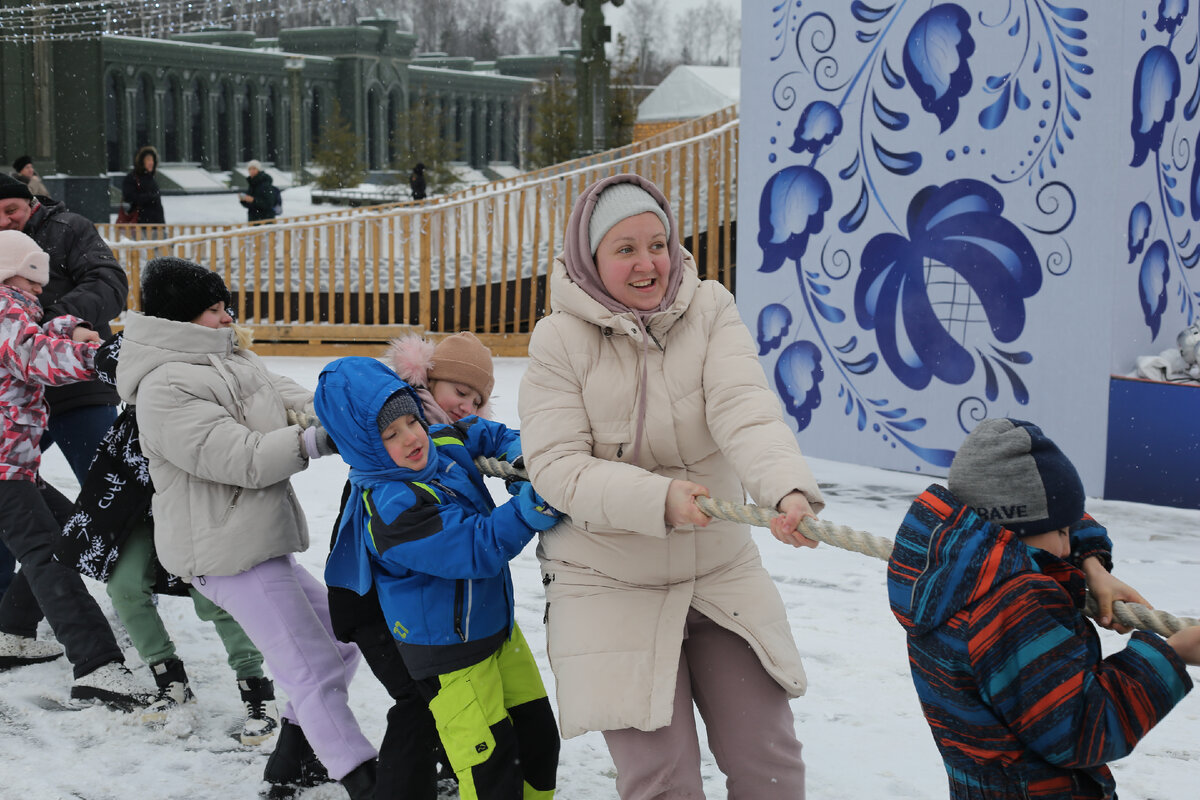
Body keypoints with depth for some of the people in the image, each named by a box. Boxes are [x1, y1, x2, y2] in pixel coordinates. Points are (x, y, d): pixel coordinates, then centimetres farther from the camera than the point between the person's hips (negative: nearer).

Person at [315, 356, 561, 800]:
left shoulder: (445, 444, -3)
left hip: (498, 624, 9)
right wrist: (532, 506, -36)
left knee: (538, 735, 16)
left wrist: (519, 452, 3)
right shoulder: (391, 510, -29)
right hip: (450, 654, -9)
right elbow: (480, 548, -31)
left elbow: (484, 432, 21)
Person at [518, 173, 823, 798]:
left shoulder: (710, 311, -4)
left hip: (721, 571, 3)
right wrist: (658, 499, -30)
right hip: (609, 586, -2)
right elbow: (557, 467, -15)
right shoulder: (559, 341, -9)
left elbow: (745, 412, -20)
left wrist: (790, 489, -40)